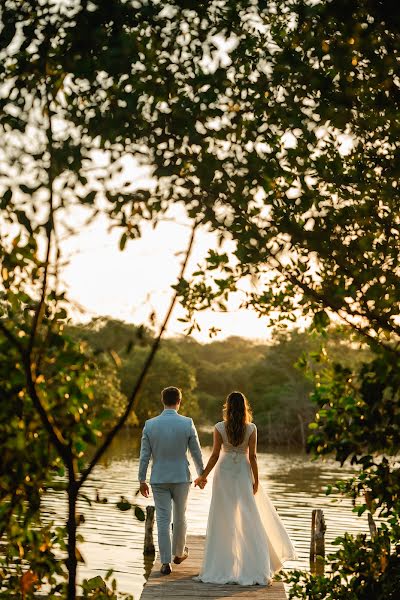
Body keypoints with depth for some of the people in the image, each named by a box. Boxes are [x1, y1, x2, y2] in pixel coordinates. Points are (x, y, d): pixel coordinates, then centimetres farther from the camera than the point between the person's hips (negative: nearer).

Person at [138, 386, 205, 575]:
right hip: (181, 477, 0)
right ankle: (179, 553, 34)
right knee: (180, 517, 17)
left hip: (159, 479, 0)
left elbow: (144, 455, -3)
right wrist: (202, 474, 13)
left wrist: (142, 480, 6)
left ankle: (165, 562, 1)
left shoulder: (150, 425, -6)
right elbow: (196, 452, -1)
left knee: (163, 519, 4)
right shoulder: (187, 423, -9)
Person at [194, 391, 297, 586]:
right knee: (250, 519, 6)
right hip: (243, 474, 0)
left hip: (224, 474, 0)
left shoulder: (219, 428, -9)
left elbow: (215, 455, -8)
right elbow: (252, 457, -7)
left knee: (223, 520, 8)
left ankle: (220, 567, 11)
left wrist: (204, 475, 1)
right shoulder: (251, 429, -8)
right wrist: (256, 480, 0)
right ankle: (256, 568, 4)